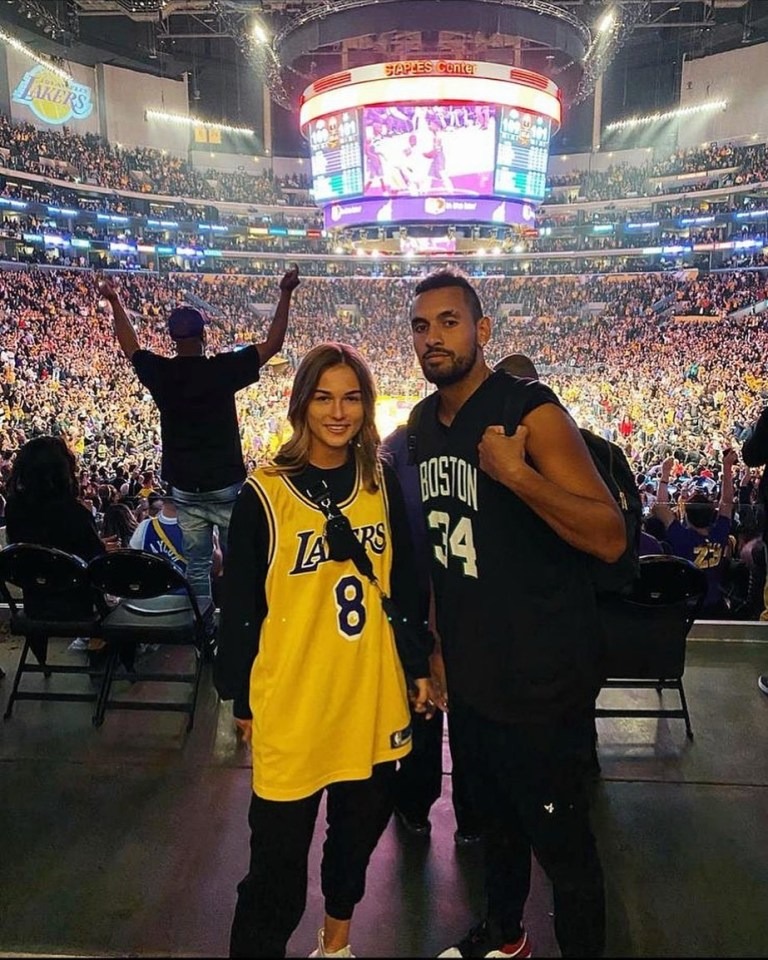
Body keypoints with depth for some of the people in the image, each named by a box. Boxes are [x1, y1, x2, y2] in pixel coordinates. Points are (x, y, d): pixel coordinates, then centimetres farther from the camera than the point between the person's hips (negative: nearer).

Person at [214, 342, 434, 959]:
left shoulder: (382, 483, 1)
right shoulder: (265, 494, -11)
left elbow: (404, 582, 8)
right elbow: (239, 607, -5)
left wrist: (418, 665, 8)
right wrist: (241, 698, 0)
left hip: (373, 694, 4)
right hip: (292, 699, -4)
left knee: (360, 826, 21)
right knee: (279, 851, 7)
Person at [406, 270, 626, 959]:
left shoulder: (530, 410, -17)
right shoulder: (422, 426, 5)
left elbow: (611, 538, -23)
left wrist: (517, 472, -34)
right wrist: (434, 647, 15)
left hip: (543, 675, -7)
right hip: (469, 670, 7)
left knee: (560, 839, 8)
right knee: (497, 820, 26)